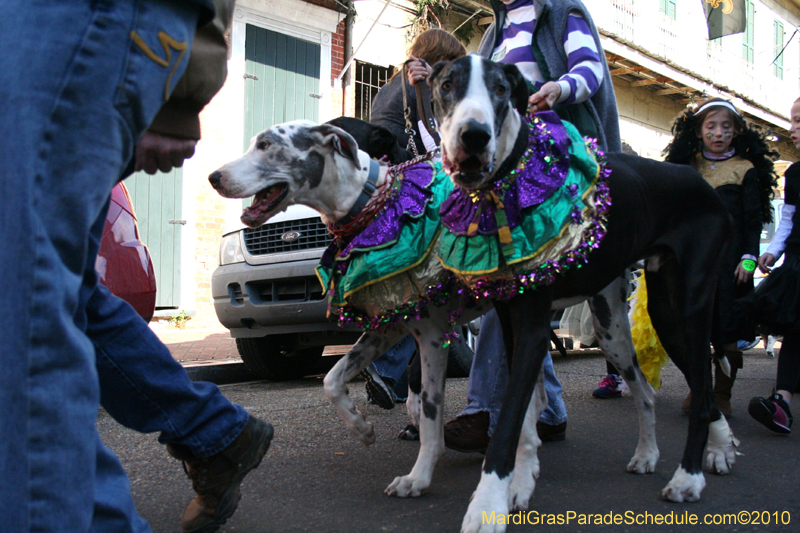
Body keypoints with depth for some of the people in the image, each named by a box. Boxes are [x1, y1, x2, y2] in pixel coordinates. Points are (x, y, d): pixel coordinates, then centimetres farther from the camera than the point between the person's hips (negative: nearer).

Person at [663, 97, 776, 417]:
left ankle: (722, 394, 11)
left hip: (728, 257, -2)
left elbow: (754, 219, 2)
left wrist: (749, 258, -8)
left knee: (727, 332, -1)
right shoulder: (689, 167, 12)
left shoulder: (745, 169, 5)